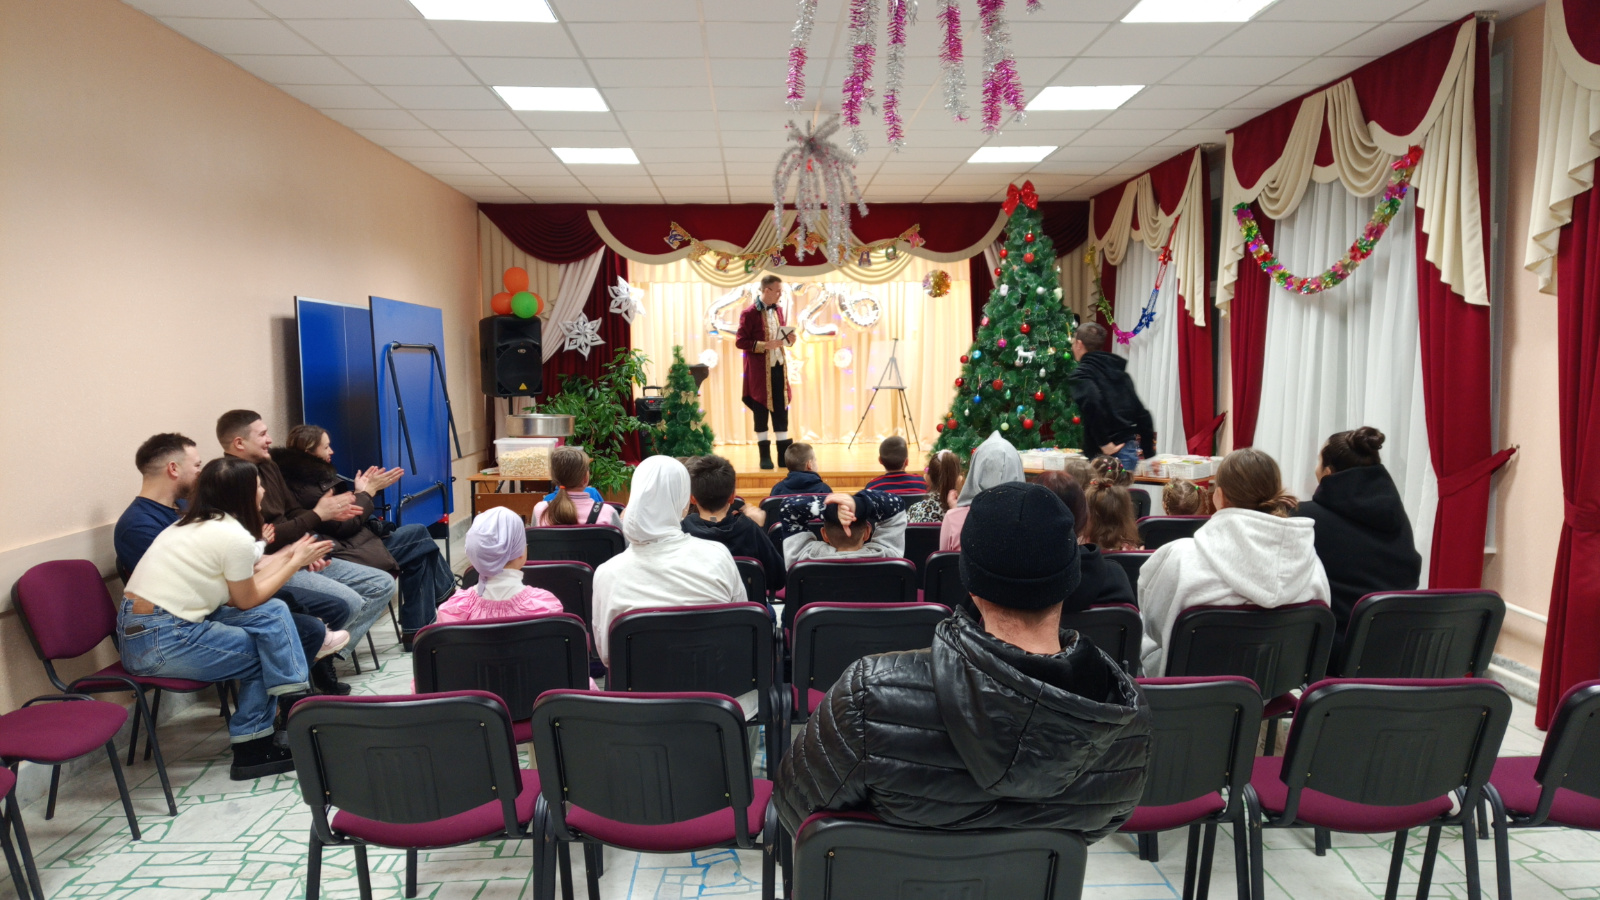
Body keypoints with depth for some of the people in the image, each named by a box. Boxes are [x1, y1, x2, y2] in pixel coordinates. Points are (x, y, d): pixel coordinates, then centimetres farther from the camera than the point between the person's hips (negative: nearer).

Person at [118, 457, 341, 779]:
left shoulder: (193, 524, 11)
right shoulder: (235, 536, -15)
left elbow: (242, 583, 12)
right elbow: (247, 601, -2)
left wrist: (288, 554, 21)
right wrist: (296, 562, 7)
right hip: (162, 643, -9)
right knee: (269, 651, 0)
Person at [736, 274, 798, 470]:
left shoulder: (778, 310, 11)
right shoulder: (749, 313, -10)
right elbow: (740, 341, -14)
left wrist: (788, 339, -2)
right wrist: (765, 345, -23)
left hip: (778, 366, 6)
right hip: (759, 369, -6)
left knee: (781, 409, 7)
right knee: (761, 411, 1)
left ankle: (784, 454, 13)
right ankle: (765, 456, 9)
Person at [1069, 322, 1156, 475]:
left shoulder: (1081, 375, -4)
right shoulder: (1118, 370, 18)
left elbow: (1092, 402, -26)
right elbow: (1142, 414, 19)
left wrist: (1104, 443, -18)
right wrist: (1149, 453, 24)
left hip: (1111, 453, -7)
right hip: (1130, 450, 8)